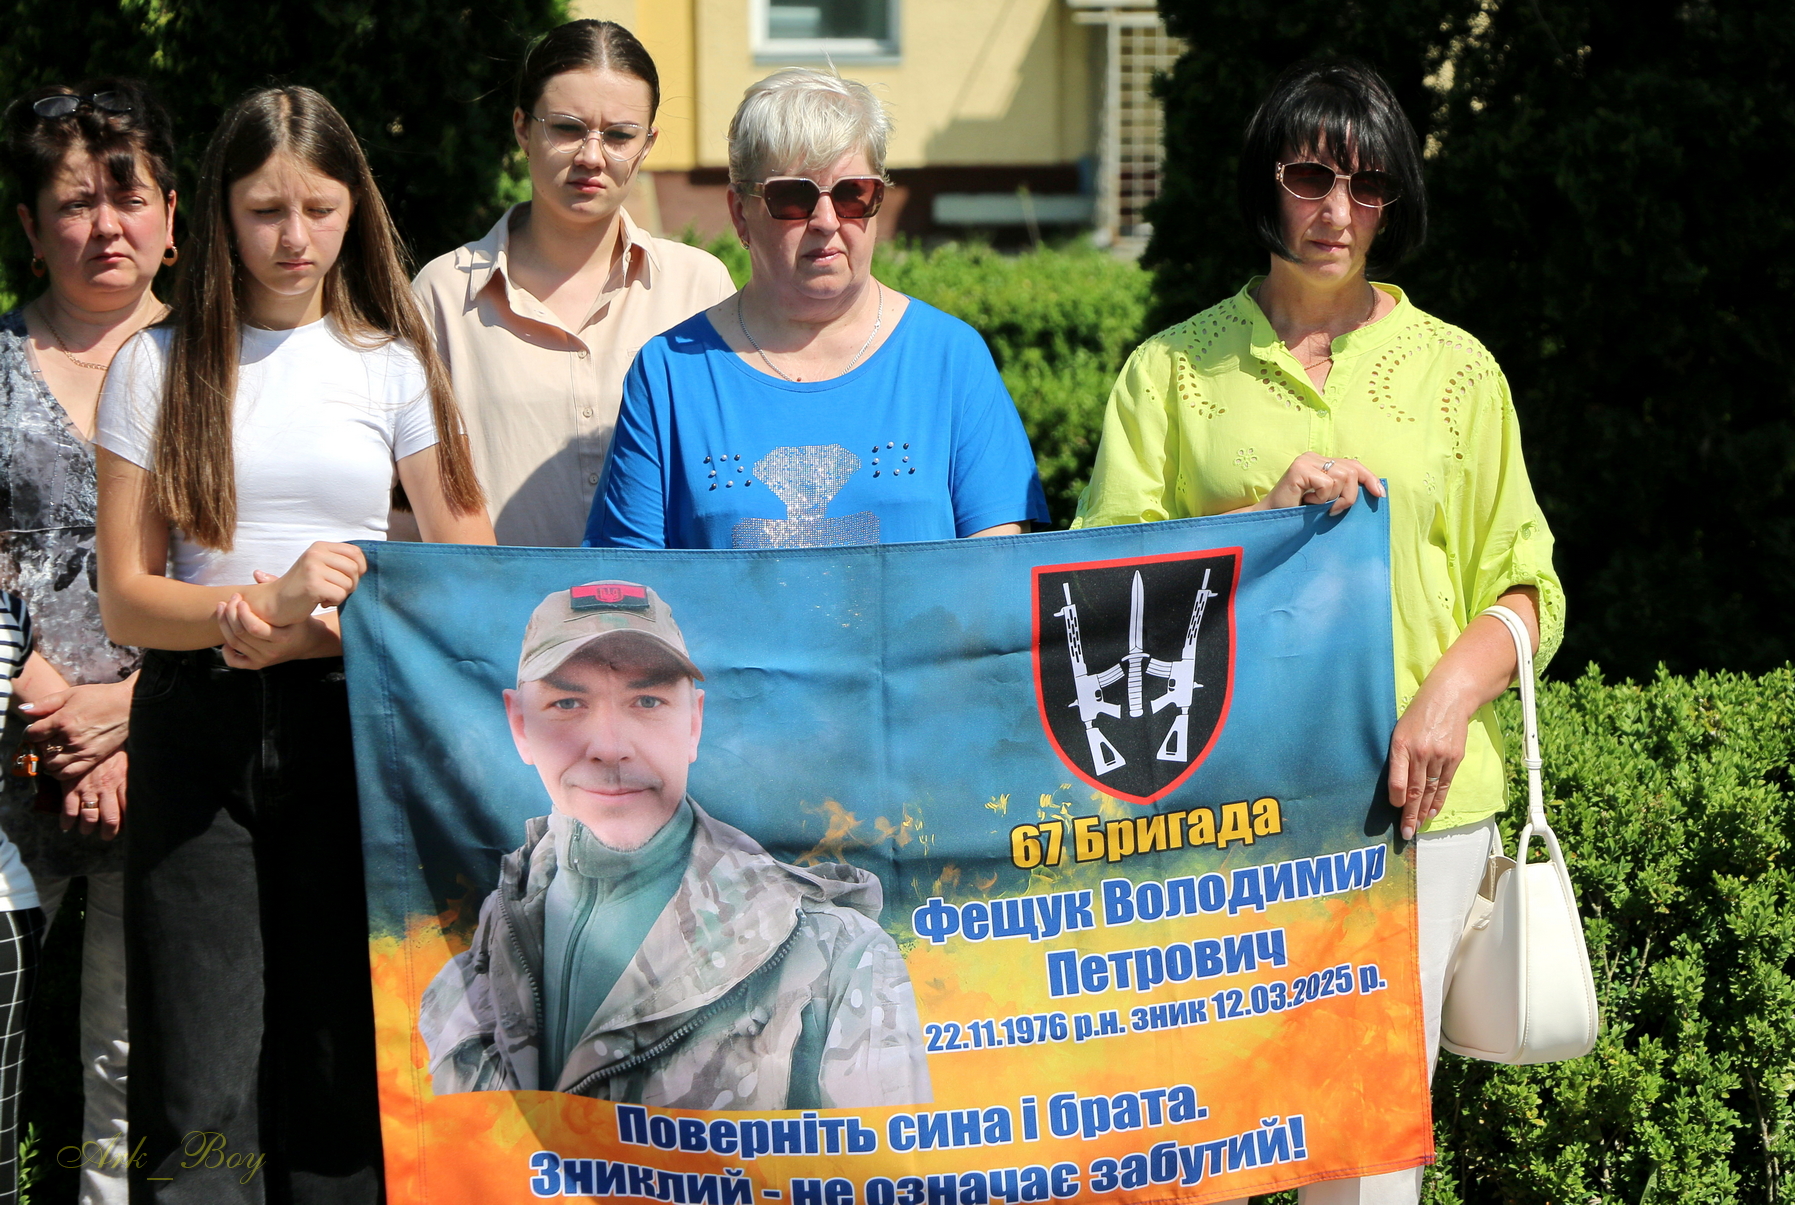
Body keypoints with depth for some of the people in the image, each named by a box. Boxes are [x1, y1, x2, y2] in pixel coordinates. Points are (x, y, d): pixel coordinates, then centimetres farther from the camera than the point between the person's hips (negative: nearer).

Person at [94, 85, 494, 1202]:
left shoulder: (393, 364, 9)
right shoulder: (160, 365, 7)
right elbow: (127, 599, 3)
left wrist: (313, 632, -10)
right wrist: (266, 602, -16)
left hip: (352, 722, 1)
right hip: (199, 730, 0)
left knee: (344, 1072, -1)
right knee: (201, 1091, -5)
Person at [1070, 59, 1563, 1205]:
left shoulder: (1456, 369, 11)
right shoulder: (1173, 368, 8)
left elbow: (1526, 586, 11)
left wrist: (1450, 693, -8)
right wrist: (1267, 515, -12)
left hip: (1412, 799, 1)